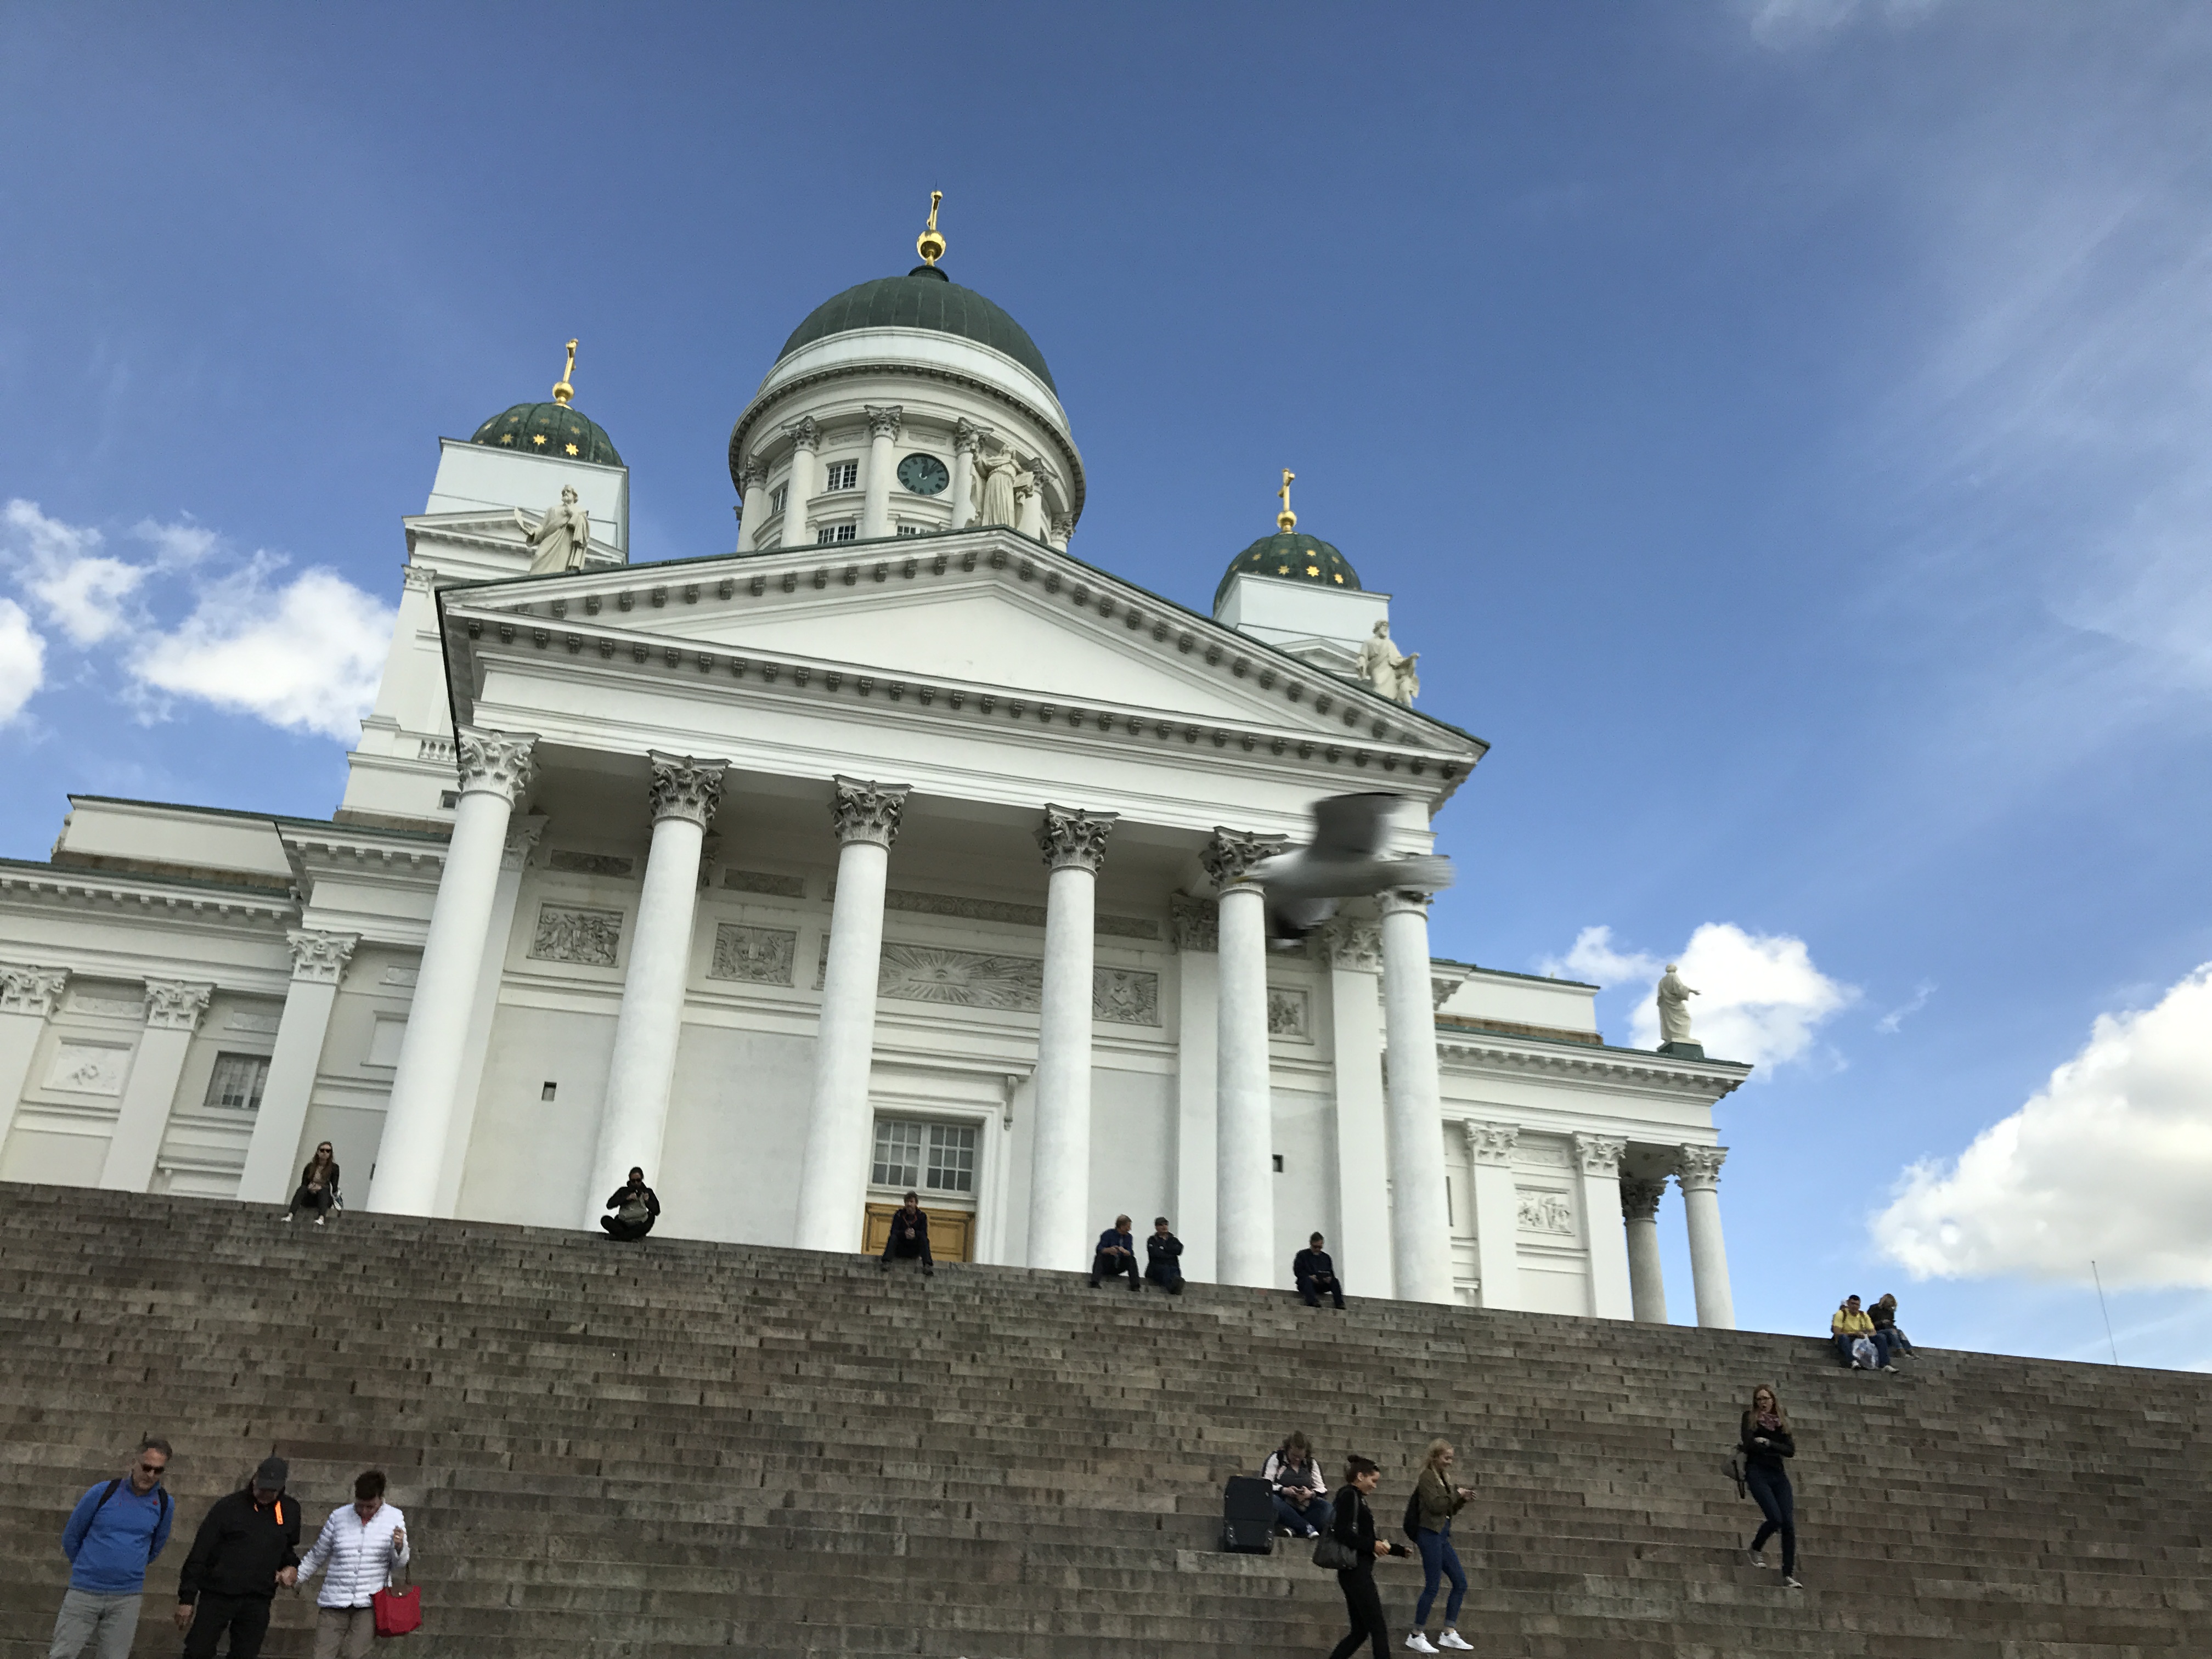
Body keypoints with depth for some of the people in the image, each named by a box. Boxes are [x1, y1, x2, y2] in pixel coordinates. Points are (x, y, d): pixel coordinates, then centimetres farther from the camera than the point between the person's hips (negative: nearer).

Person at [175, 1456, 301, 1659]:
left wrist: (291, 1566, 3)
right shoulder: (229, 1506, -5)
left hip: (258, 1600, 3)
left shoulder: (290, 1512, 7)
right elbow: (199, 1553, -3)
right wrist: (187, 1598, -4)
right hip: (218, 1596, -3)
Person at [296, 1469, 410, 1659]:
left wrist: (399, 1547, -17)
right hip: (334, 1601, 2)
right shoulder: (338, 1517, 5)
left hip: (370, 1603, -1)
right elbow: (317, 1556, 14)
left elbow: (398, 1565, 4)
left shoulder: (395, 1518, 3)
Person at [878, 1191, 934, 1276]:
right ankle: (886, 1263, -46)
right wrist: (904, 1233, -31)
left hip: (914, 1251, 0)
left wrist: (915, 1234, -33)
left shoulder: (922, 1216, 4)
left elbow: (924, 1233, -10)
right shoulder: (899, 1214, 4)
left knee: (924, 1239, -27)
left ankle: (927, 1265, -44)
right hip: (900, 1249, 0)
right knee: (893, 1237, -27)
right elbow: (893, 1231, -10)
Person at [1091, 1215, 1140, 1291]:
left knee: (1132, 1259, -18)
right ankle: (1095, 1283, -43)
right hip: (1106, 1266, -3)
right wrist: (1109, 1250, -41)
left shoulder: (1128, 1237, 5)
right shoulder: (1108, 1234, -7)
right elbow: (1099, 1249, -20)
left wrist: (1125, 1251, -32)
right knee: (1099, 1256, -31)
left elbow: (1131, 1253, -8)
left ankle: (1135, 1286, -26)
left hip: (1118, 1268, 3)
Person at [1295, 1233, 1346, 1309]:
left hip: (1322, 1285, 3)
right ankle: (1312, 1302, -57)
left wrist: (1329, 1278, -11)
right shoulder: (1302, 1255, 10)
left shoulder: (1326, 1257, 21)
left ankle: (1340, 1304, -35)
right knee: (1307, 1279, -37)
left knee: (1334, 1281, -24)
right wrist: (1309, 1277, -20)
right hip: (1306, 1285, -3)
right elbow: (1298, 1271, -2)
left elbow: (1331, 1273, 14)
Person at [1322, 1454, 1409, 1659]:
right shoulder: (1349, 1495, -10)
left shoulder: (1357, 1498, 19)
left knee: (1360, 1631, 10)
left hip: (1358, 1571, 10)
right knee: (1379, 1629, -7)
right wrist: (1372, 1545, -19)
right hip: (1356, 1570, -10)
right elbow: (1342, 1532, -22)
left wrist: (1399, 1550, 22)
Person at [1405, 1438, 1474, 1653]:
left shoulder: (1444, 1478, 17)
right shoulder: (1427, 1477, -8)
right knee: (1432, 1586, -7)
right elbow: (1435, 1505, -19)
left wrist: (1463, 1500, 5)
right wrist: (1456, 1494, -9)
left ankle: (1449, 1634, 13)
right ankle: (1416, 1636, 3)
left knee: (1460, 1583, 7)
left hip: (1442, 1535, 9)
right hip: (1430, 1534, -9)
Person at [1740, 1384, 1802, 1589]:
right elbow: (1749, 1445, -10)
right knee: (1776, 1518, -17)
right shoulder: (1750, 1418, 4)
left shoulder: (1781, 1421, 13)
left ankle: (1789, 1576, -4)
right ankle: (1755, 1550, 11)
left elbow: (1791, 1451, 2)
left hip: (1778, 1474, 4)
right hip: (1757, 1473, -4)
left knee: (1789, 1524, -7)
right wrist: (1776, 1448, -2)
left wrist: (1766, 1443, -7)